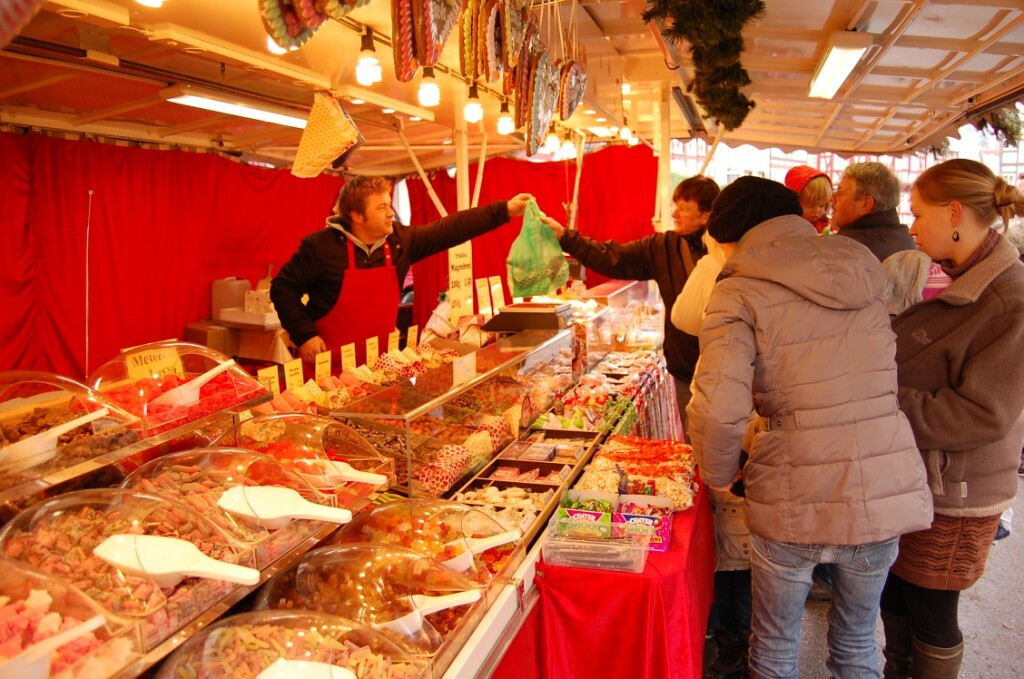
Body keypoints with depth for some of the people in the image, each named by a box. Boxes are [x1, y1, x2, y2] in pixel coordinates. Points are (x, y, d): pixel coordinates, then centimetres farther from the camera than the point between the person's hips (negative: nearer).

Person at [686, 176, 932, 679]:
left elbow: (719, 407, -22)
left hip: (796, 503, -5)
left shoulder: (741, 292, -10)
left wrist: (718, 476, -5)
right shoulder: (866, 274, 8)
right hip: (887, 493, 5)